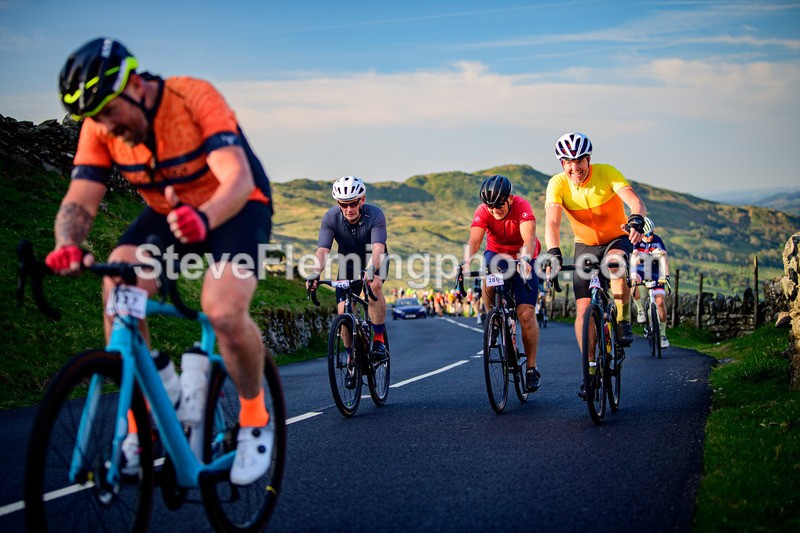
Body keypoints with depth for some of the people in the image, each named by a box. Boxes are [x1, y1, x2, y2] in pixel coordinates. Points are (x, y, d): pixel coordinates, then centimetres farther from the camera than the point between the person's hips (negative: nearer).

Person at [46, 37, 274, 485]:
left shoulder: (195, 98, -27)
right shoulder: (101, 128, -13)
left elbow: (239, 178, -38)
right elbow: (80, 200, -19)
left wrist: (204, 218, -59)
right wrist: (68, 245, -43)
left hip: (236, 209, -4)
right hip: (166, 213, 5)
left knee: (224, 310, -30)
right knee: (118, 288, -23)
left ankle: (256, 418, -2)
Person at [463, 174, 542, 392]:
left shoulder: (522, 206, -27)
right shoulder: (483, 211, -21)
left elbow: (529, 238, -41)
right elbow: (474, 241, -34)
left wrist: (525, 258, -61)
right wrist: (466, 261, -54)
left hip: (522, 259, -2)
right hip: (496, 254, 2)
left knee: (526, 314, -12)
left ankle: (531, 368, 1)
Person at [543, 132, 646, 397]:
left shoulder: (607, 173, -22)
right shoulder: (558, 184, -18)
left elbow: (635, 200, -36)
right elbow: (552, 221, -30)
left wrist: (637, 219, -59)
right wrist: (553, 252, -49)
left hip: (617, 239, -2)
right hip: (585, 246, 2)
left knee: (615, 261, -38)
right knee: (583, 307, -9)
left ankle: (623, 323, -22)